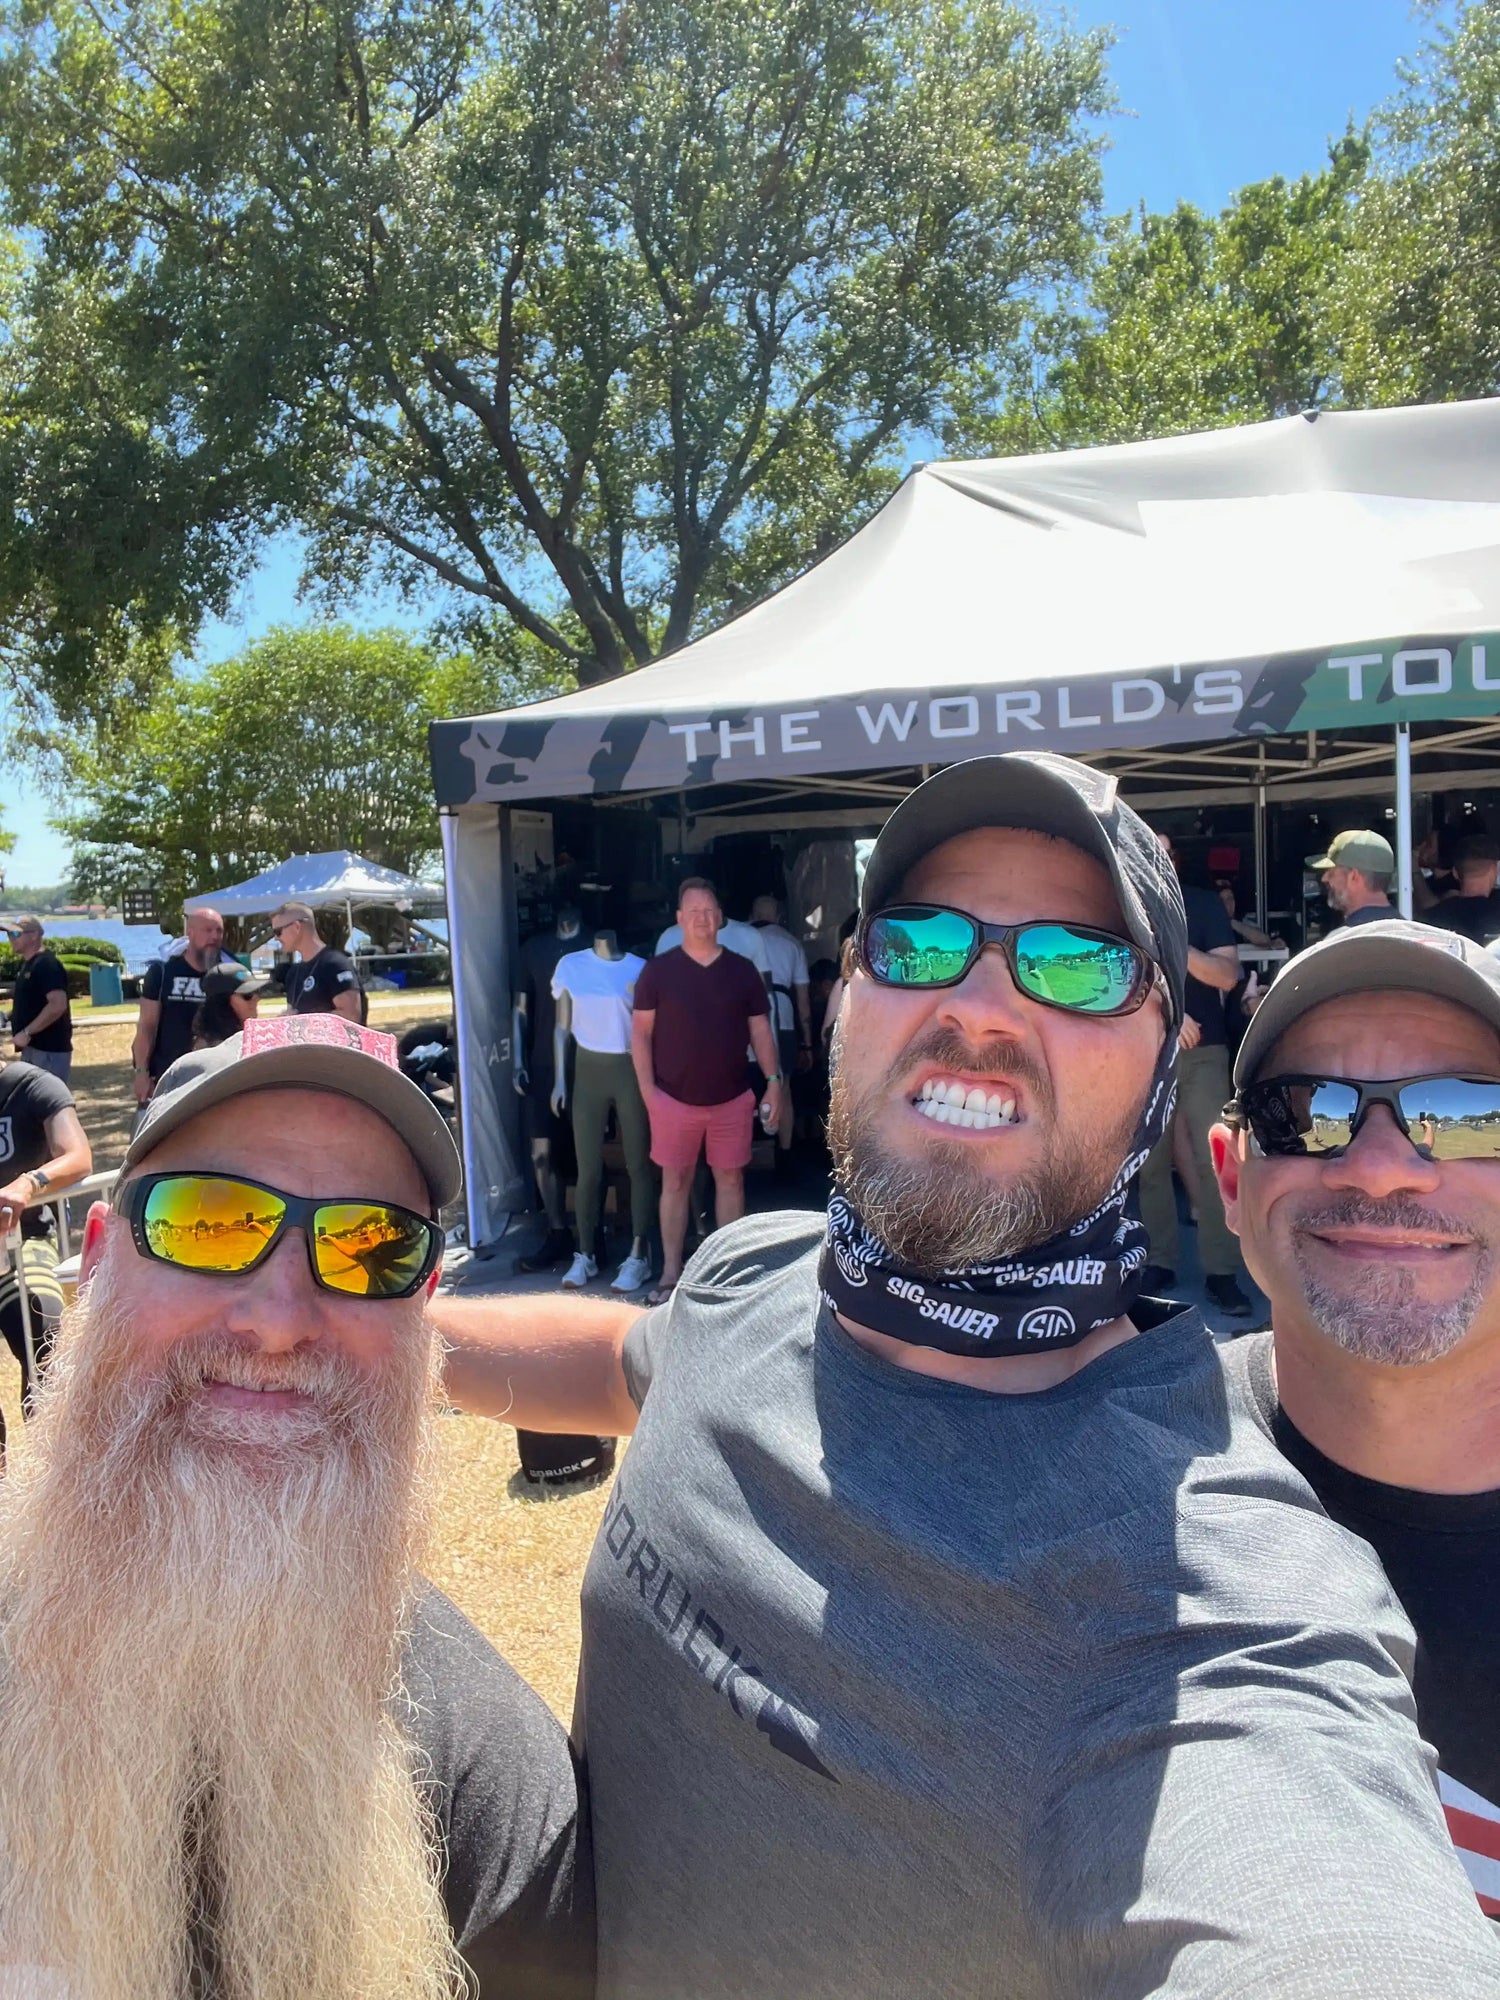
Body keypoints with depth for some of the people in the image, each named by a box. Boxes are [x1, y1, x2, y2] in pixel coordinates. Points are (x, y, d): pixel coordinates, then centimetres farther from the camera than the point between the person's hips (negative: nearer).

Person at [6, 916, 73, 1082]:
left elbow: (58, 1005, -26)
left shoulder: (47, 964, -15)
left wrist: (27, 1032, -23)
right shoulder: (27, 964, 15)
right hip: (32, 1047, 10)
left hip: (50, 1050, -10)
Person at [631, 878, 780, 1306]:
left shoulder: (742, 971, 2)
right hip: (674, 1098, -1)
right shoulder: (658, 970, -3)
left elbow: (760, 1030, 6)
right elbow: (641, 1032, -2)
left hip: (732, 1099, 2)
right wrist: (647, 1088, -9)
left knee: (730, 1179, 10)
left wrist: (773, 1082, -1)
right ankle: (671, 1273, 16)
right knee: (675, 1182, 6)